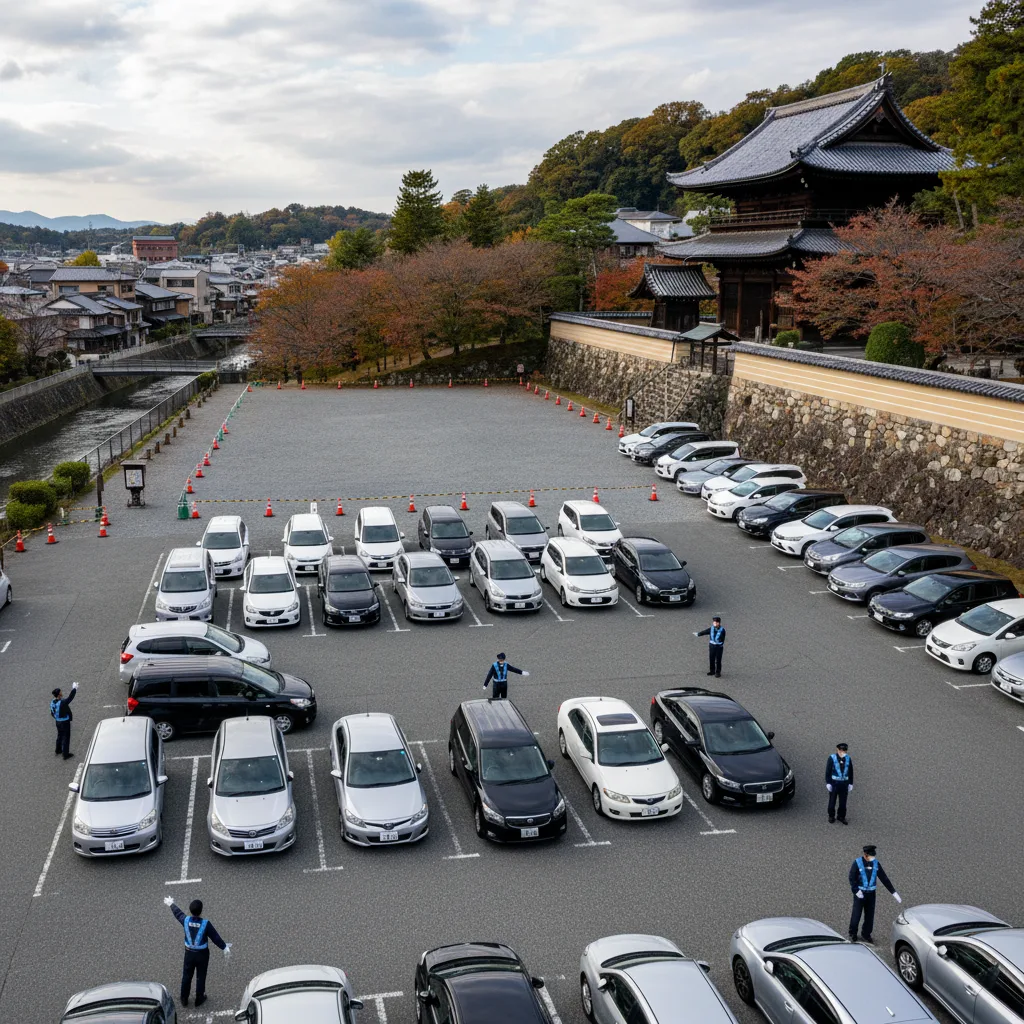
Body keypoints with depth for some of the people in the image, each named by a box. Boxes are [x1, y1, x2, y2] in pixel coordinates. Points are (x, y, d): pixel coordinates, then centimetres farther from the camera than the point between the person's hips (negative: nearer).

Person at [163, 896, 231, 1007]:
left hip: (189, 953, 3)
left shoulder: (186, 920, -15)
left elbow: (177, 912, 6)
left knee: (186, 976, 19)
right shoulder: (205, 923, -24)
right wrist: (225, 947, -10)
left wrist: (171, 904, 25)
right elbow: (215, 937, -18)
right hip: (202, 954, -3)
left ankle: (184, 999, 33)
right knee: (201, 977, 15)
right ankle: (199, 999, 29)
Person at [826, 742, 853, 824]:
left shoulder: (848, 759, -1)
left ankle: (841, 816, 26)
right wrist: (828, 783, -10)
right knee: (832, 801, 8)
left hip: (844, 784, 3)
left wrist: (851, 784, 7)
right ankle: (831, 817, 24)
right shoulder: (832, 758, -11)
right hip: (834, 783, -3)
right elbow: (827, 771, -7)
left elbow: (851, 772, 8)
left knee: (843, 802, 10)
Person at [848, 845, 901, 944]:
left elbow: (884, 878, 3)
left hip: (871, 893, 4)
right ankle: (852, 935, 16)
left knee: (870, 915, 8)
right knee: (856, 914, -1)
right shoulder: (857, 863, -13)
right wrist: (856, 891, -24)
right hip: (860, 893, -4)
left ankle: (866, 935, 25)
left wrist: (894, 892, 2)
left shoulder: (876, 863, -1)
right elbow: (852, 878, -13)